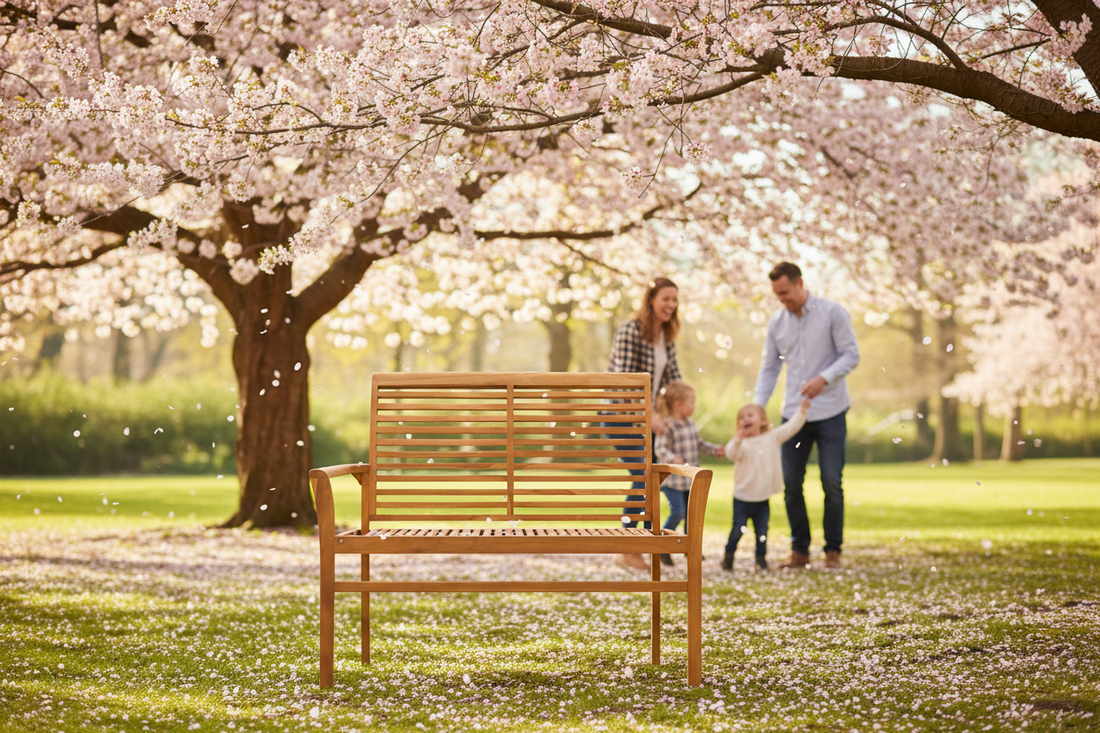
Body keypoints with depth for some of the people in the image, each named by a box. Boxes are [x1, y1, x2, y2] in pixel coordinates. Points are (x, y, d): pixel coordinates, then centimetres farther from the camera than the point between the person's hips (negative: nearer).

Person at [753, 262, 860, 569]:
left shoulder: (832, 313, -5)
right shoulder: (777, 322, 8)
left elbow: (851, 355, -6)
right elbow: (769, 368, 12)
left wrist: (824, 379, -20)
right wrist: (757, 407, 2)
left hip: (830, 413, -4)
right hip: (793, 414, 4)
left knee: (831, 483, -3)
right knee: (791, 484, 2)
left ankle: (833, 550, 9)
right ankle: (799, 550, 12)